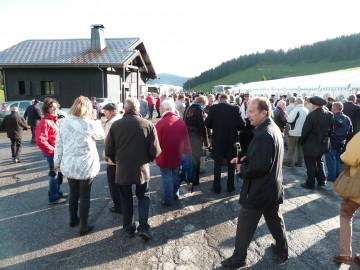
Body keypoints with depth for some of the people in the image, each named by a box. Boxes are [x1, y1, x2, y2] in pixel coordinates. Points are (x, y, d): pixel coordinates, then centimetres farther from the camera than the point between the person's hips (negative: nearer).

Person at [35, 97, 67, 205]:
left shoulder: (56, 120, 11)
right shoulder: (45, 122, -17)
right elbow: (40, 140, -25)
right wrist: (52, 150, -20)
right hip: (52, 153, -9)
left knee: (58, 173, 18)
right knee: (54, 174, -1)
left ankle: (57, 192, 33)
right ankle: (53, 197, 11)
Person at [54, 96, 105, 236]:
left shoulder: (64, 122, 0)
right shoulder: (90, 124, -14)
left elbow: (58, 145, 4)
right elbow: (101, 135, 5)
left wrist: (57, 163, 14)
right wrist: (95, 119, 7)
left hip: (68, 166, 5)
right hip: (86, 166, -4)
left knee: (73, 194, 22)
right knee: (85, 196, 8)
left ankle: (73, 219, 39)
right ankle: (84, 226, 17)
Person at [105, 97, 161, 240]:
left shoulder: (116, 125, -11)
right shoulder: (148, 125, -12)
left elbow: (108, 151, -6)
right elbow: (155, 151, -12)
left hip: (122, 170, 1)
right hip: (142, 169, 0)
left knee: (126, 199, 19)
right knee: (143, 197, 20)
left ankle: (129, 228, 31)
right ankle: (143, 227, 9)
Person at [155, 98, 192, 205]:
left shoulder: (161, 123, -20)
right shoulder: (181, 121, -4)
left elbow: (157, 141, -13)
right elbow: (186, 139, 3)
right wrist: (187, 152, 13)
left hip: (165, 156, -5)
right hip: (177, 155, 5)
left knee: (166, 177, 6)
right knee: (175, 175, 21)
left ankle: (167, 199, 17)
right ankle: (175, 194, 37)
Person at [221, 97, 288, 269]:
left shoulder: (263, 134, -28)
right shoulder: (273, 128, 5)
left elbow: (258, 167, -29)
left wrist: (242, 169, -12)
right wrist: (244, 159, 1)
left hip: (260, 189, -10)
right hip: (273, 186, 10)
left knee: (245, 224, 7)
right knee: (275, 218, 25)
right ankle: (282, 249, 44)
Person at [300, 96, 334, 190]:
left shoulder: (312, 115, -23)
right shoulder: (330, 114, -2)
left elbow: (305, 131, -18)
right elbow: (331, 130, 5)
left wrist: (302, 141, -3)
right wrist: (326, 138, 17)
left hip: (311, 145, -6)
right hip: (323, 144, 7)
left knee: (311, 165, 6)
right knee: (319, 162, 24)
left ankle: (310, 184, 16)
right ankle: (322, 181, 29)